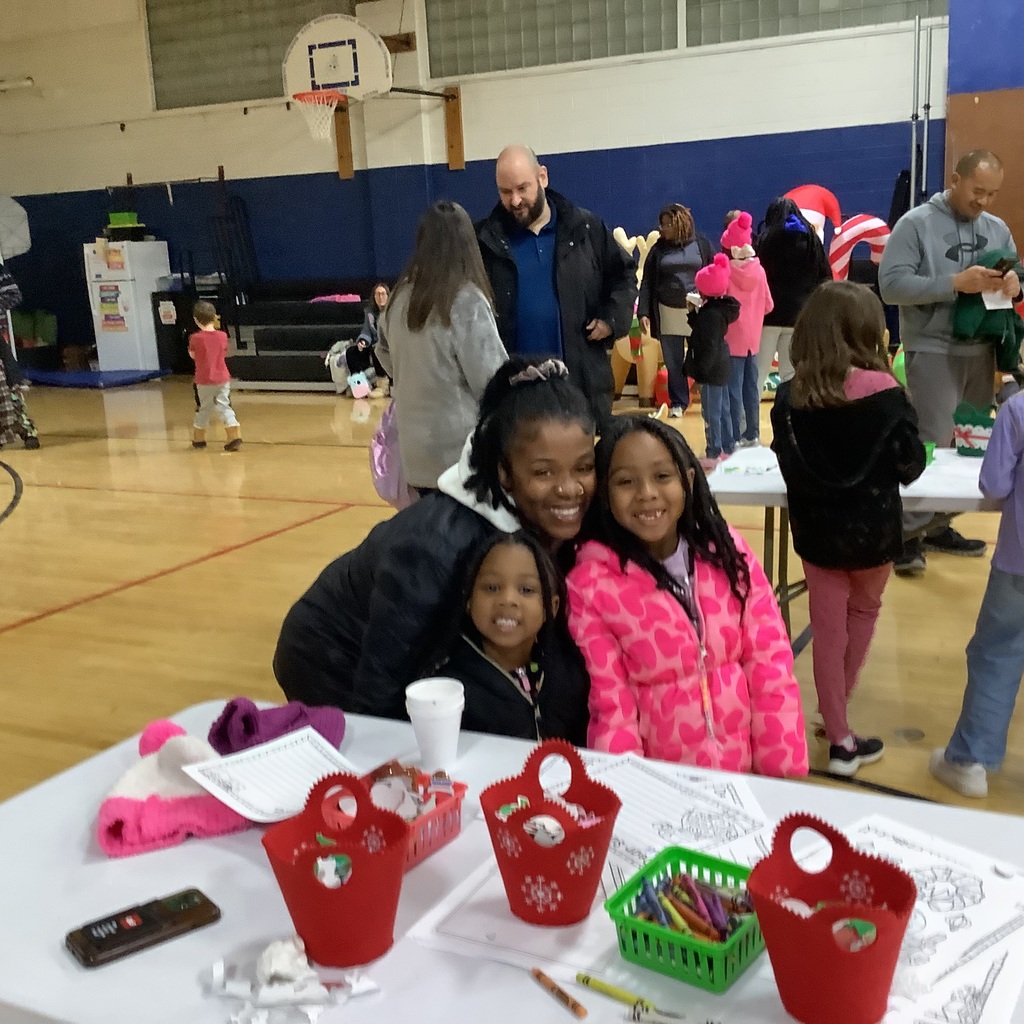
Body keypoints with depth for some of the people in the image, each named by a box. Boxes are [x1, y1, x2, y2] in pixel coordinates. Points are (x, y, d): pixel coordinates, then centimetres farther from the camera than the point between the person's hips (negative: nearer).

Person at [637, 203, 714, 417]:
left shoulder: (701, 244, 2)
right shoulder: (658, 249, 5)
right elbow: (647, 282, 3)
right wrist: (643, 312, -7)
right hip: (668, 313, 2)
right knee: (673, 363, 7)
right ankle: (678, 402, 18)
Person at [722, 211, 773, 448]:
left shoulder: (725, 271, -14)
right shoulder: (758, 269, -1)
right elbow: (768, 305, 3)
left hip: (731, 339, -4)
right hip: (752, 338, 4)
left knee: (733, 390, -1)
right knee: (751, 387, 13)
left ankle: (734, 438, -1)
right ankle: (752, 435, 21)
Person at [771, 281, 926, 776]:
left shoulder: (790, 398, -10)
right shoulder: (885, 394, -16)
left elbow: (790, 468, -4)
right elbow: (911, 465, -7)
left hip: (817, 530, 1)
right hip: (872, 528, -1)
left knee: (828, 630, 11)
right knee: (864, 611, 24)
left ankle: (840, 740, 18)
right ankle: (837, 713, 34)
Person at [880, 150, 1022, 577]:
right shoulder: (915, 224, -6)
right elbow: (891, 284, -15)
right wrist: (955, 283, -22)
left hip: (981, 351, 6)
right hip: (933, 352, -6)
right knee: (932, 444, -9)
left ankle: (940, 526, 23)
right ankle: (907, 533, 1)